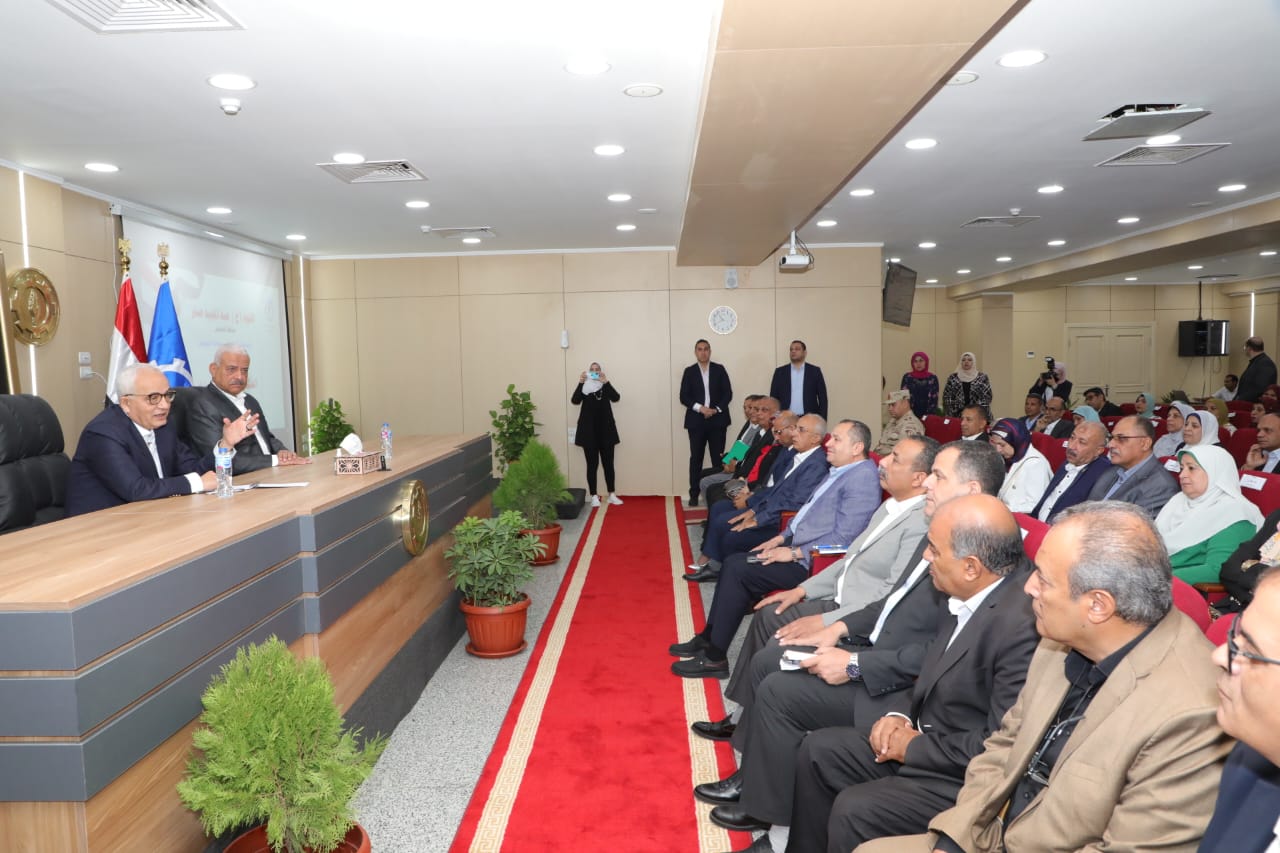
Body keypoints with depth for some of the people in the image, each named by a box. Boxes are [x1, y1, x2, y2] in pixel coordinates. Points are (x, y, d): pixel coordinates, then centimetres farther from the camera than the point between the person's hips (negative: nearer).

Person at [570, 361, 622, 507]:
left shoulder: (606, 387, 8)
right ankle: (594, 496, 6)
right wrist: (580, 383, -22)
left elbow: (616, 397, -11)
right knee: (592, 464, 1)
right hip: (589, 431, -2)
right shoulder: (585, 387, 3)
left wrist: (606, 382, -20)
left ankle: (612, 494, 13)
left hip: (606, 430, 2)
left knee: (608, 463, 5)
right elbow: (575, 400, -14)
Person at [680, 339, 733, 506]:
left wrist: (716, 409, -11)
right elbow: (684, 397, 0)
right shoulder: (689, 371, 6)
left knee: (718, 457, 0)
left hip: (717, 420, 0)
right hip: (696, 421, 0)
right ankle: (694, 494, 3)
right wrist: (700, 408, -14)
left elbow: (728, 393, 3)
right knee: (696, 458, 0)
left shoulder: (719, 369, 8)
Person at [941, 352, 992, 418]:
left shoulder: (982, 378, 4)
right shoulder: (953, 378, 7)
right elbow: (947, 397, 6)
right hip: (957, 415, 1)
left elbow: (987, 397, 1)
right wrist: (949, 417, -3)